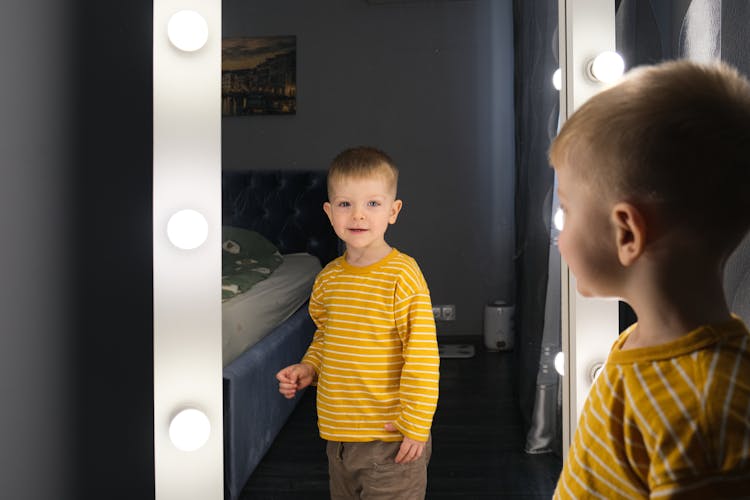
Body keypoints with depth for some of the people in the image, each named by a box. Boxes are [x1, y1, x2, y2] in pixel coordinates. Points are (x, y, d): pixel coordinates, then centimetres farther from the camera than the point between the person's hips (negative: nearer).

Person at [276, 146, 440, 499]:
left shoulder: (403, 275, -16)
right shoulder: (329, 278, 4)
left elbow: (422, 355, -16)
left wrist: (416, 426, -16)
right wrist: (308, 368, 3)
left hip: (390, 440, -7)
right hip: (338, 437, 7)